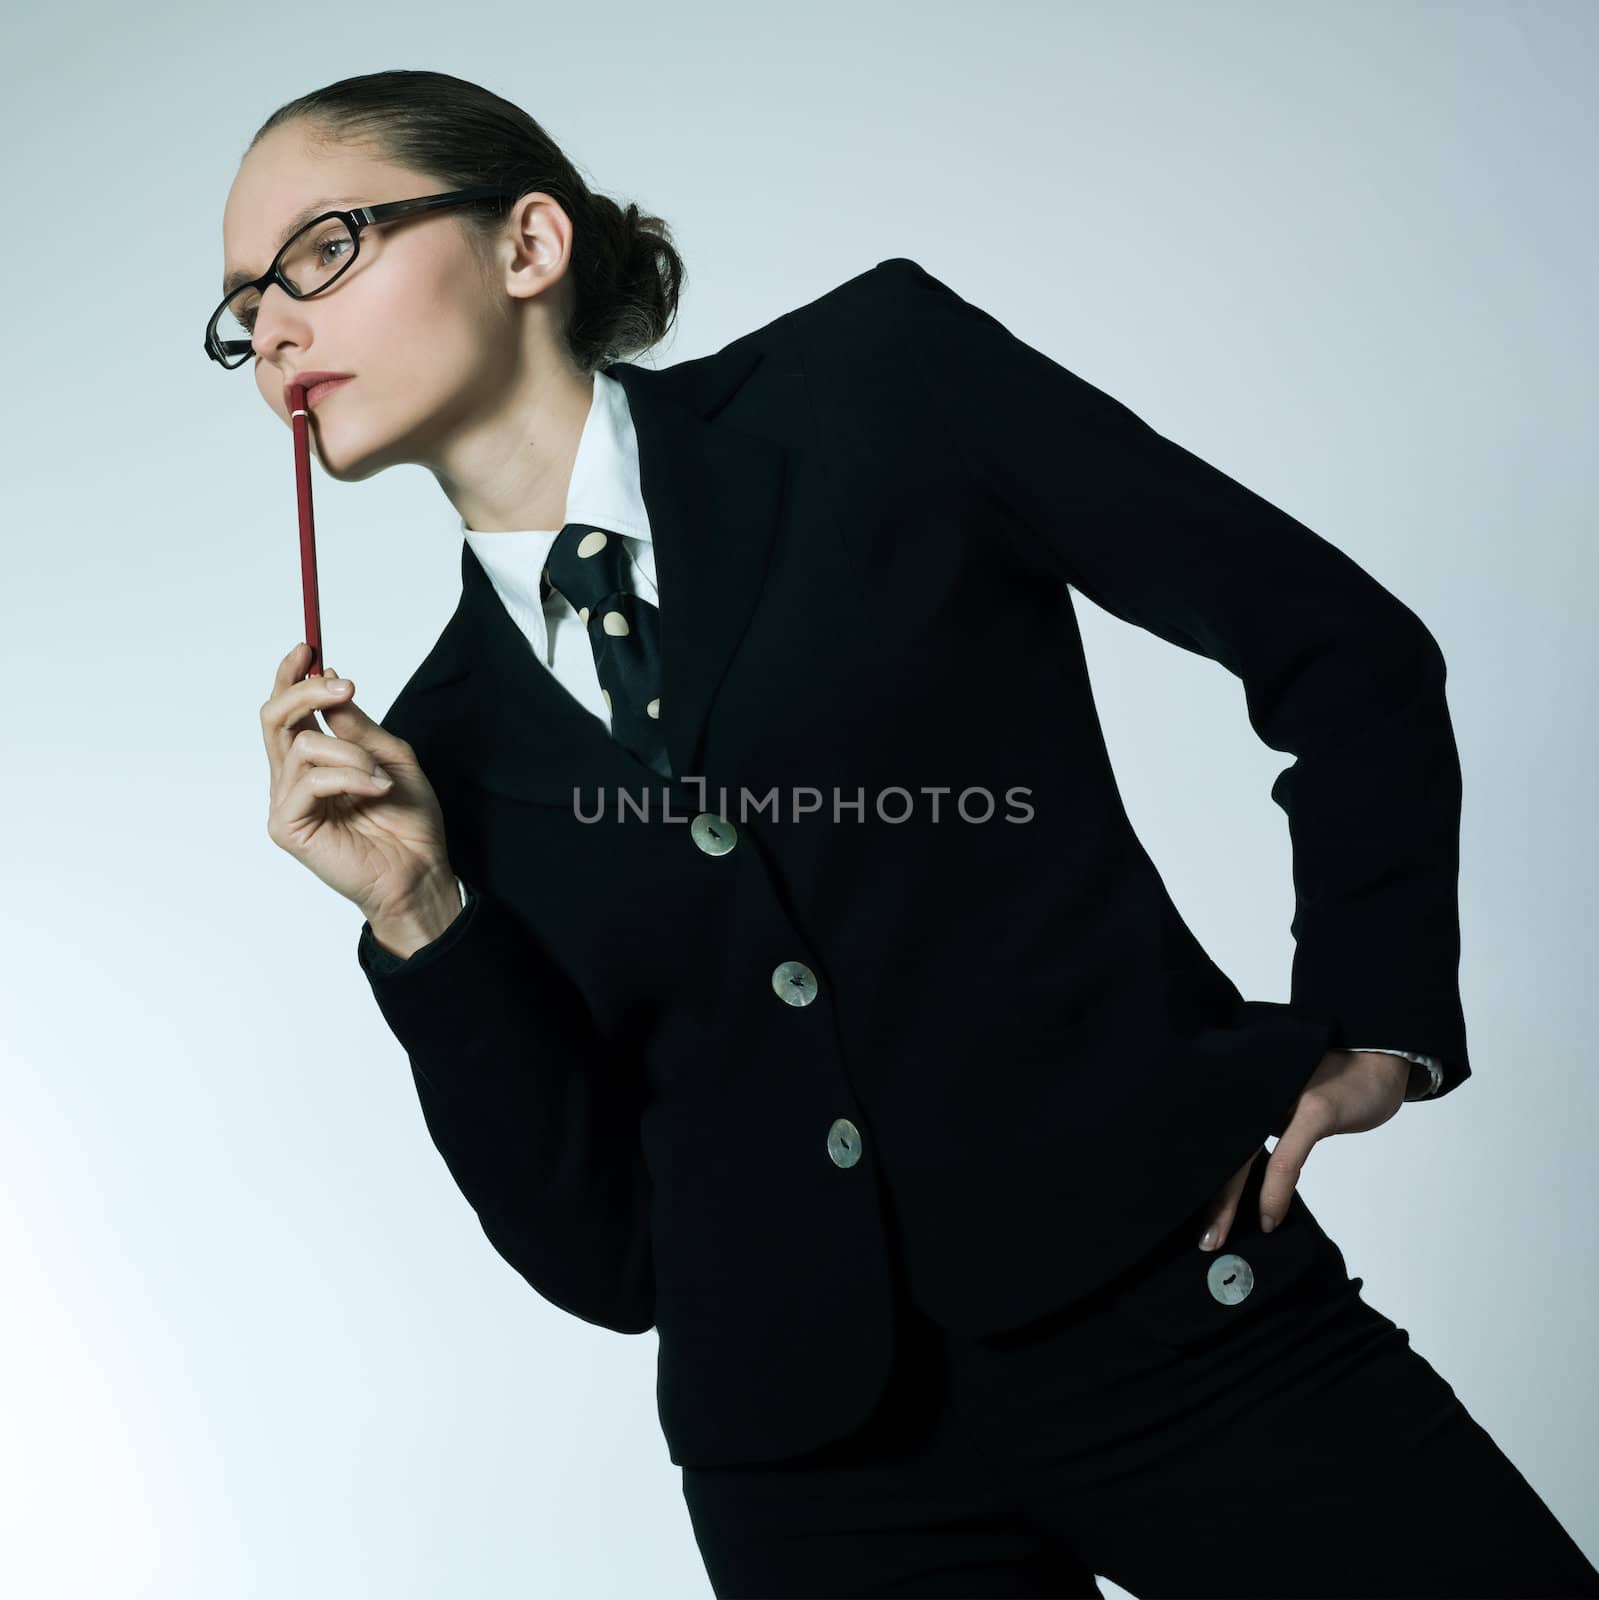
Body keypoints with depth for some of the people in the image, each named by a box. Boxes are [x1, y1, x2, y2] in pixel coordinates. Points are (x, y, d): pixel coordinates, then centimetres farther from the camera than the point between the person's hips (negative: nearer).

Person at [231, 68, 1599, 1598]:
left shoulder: (876, 379, -3)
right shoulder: (438, 749, 4)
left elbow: (1344, 643, 1)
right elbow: (599, 1254, 2)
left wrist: (1372, 1028, -2)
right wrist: (418, 919, -8)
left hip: (1180, 1317, -2)